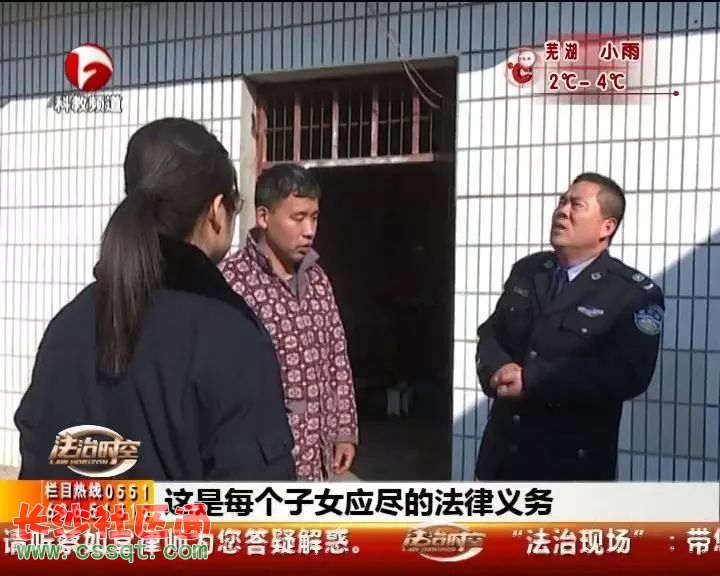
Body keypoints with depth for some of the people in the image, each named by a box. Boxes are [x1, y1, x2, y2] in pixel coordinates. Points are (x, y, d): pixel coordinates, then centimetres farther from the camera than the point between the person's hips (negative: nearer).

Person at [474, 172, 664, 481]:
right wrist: (498, 370, -14)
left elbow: (627, 373, -20)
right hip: (505, 450, 5)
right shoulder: (526, 271, 10)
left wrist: (532, 381, -23)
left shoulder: (635, 294, -9)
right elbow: (490, 334, 11)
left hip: (572, 461, -5)